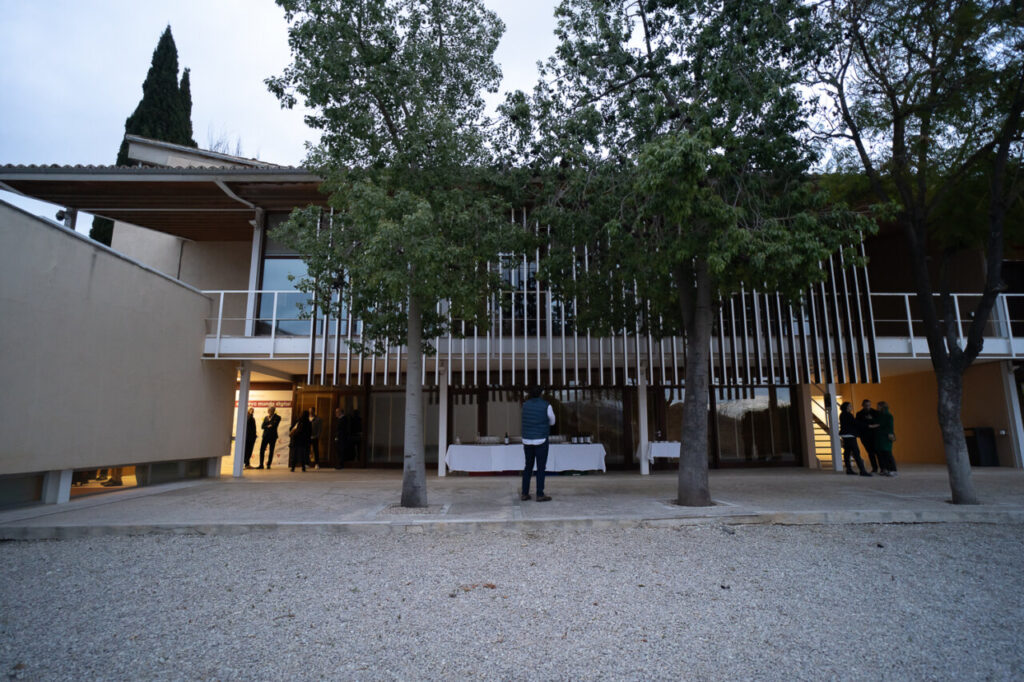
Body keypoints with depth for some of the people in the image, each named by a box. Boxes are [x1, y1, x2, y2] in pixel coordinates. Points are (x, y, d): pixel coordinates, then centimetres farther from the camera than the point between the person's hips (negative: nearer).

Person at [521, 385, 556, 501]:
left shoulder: (525, 405, 4)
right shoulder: (546, 406, -7)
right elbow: (552, 421, 8)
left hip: (527, 440, 4)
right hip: (541, 440, -4)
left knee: (528, 467, 14)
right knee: (541, 467, 1)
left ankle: (524, 493, 13)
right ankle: (540, 495, 1)